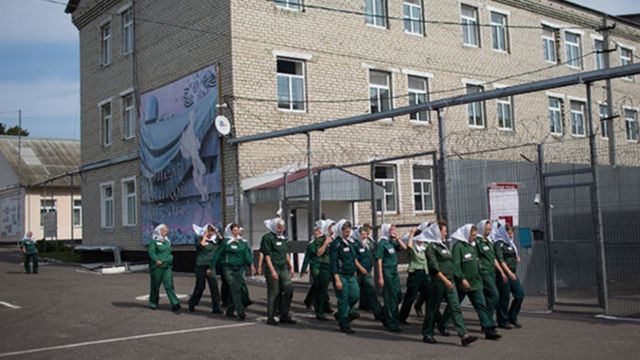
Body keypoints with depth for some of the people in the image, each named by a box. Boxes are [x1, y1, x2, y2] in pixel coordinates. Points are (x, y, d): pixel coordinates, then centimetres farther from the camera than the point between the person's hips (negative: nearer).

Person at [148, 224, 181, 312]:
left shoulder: (167, 241, 15)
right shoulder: (154, 241, -4)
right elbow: (151, 252, -14)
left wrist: (170, 259, 8)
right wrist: (157, 260, -27)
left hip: (167, 267, 5)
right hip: (157, 267, -4)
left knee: (169, 285, -5)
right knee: (155, 286, 8)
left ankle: (175, 304, -13)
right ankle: (153, 303, 26)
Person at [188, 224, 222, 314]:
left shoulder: (214, 240, 10)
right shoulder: (199, 238, -2)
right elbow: (201, 245, -22)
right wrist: (204, 235, -14)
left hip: (211, 266, 3)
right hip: (201, 265, -3)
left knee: (214, 285, -9)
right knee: (200, 286, 3)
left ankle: (216, 307, -6)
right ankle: (192, 303, 27)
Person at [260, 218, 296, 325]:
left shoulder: (283, 238, 15)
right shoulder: (268, 237, -7)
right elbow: (267, 255, -11)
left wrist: (291, 267, 15)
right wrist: (272, 271, -16)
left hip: (284, 268, 7)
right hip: (273, 269, -6)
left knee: (289, 290, -1)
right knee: (273, 294, -1)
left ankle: (284, 316, 10)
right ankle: (270, 317, 10)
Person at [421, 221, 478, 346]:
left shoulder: (443, 246, 18)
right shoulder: (431, 247, -8)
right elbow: (434, 266, -18)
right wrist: (445, 280, -23)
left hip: (449, 283, 8)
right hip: (438, 283, -8)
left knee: (456, 308, -1)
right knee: (433, 309, 3)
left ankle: (464, 336, -7)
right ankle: (427, 334, 16)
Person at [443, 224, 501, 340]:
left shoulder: (473, 245, 12)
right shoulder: (458, 246, -14)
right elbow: (455, 265, -20)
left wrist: (479, 279, 19)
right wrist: (462, 279, -26)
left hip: (475, 283, 7)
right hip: (462, 283, -7)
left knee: (481, 305, 0)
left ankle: (489, 329, -2)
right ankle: (442, 325, 25)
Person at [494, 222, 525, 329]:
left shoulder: (510, 243, 16)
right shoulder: (499, 244, -9)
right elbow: (500, 260, -17)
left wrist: (517, 257, 7)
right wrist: (509, 272, -25)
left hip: (512, 273, 8)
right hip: (503, 273, -8)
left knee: (520, 294, 4)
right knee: (504, 298, -3)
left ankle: (512, 317, 18)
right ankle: (502, 321, 10)